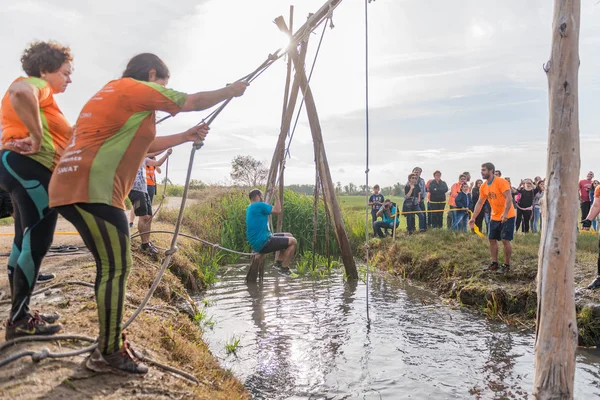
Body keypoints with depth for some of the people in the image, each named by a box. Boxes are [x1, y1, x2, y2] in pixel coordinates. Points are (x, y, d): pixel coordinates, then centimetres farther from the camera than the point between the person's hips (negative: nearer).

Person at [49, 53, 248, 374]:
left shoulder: (112, 92, 27)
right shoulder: (138, 89, -1)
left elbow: (143, 145, 31)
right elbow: (194, 102, 6)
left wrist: (185, 137, 31)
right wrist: (230, 91, 21)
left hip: (72, 187, 10)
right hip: (92, 190, -10)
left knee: (111, 267, 13)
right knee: (116, 269, -6)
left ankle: (110, 343, 20)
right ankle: (108, 354, 0)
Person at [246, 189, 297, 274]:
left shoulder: (250, 208, 14)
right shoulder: (259, 205, -16)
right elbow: (278, 210, -16)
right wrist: (276, 196, -6)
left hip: (258, 242, 10)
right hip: (262, 244, -10)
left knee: (289, 236, 19)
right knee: (293, 241, -5)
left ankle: (278, 263, 16)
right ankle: (284, 269, 1)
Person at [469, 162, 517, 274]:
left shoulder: (501, 182, -16)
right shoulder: (483, 186, 5)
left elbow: (509, 198, -24)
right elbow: (479, 203, 10)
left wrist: (505, 213, -35)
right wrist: (473, 218, 4)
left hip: (507, 216, -7)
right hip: (495, 217, 7)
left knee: (505, 240, -8)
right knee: (492, 239, 8)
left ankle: (506, 265, 4)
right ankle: (494, 263, 18)